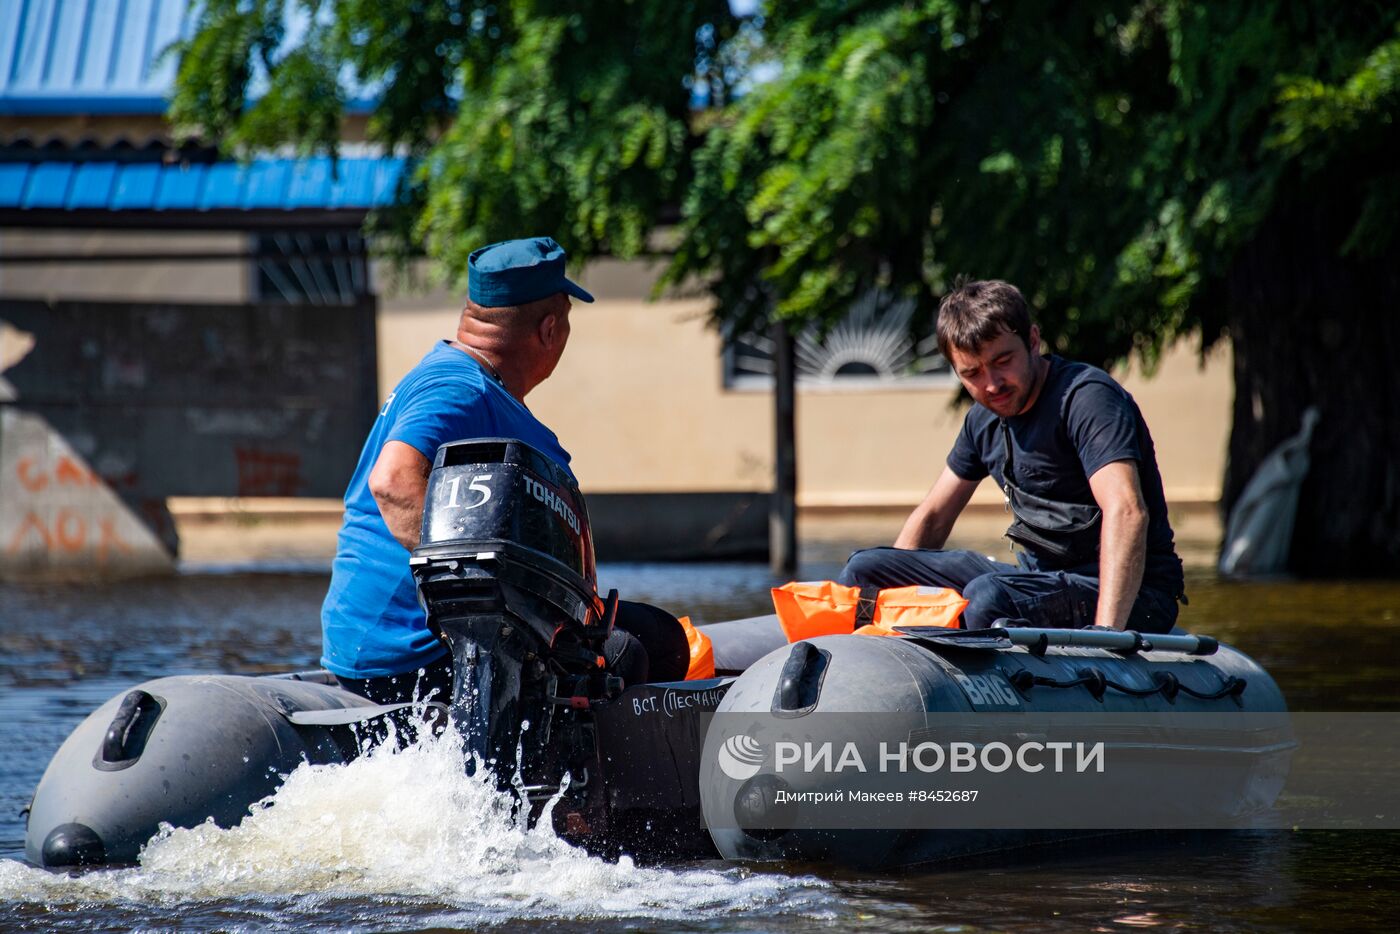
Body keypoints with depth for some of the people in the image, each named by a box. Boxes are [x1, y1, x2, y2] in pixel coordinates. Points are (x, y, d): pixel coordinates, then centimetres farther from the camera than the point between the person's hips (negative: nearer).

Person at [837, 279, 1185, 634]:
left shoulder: (1084, 397, -17)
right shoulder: (985, 419, 9)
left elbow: (1126, 512, -32)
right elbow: (932, 517, 22)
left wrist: (1107, 632, -44)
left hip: (1132, 594, -8)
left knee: (988, 598, -37)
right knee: (864, 569, 3)